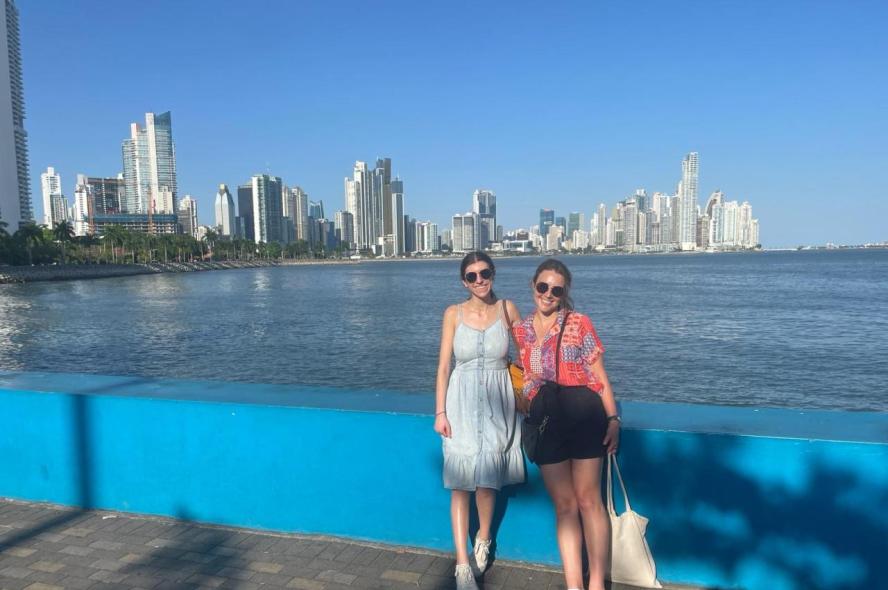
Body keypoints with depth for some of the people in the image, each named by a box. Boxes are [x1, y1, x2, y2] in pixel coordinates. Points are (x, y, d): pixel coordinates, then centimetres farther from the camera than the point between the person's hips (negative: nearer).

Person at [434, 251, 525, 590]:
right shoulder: (453, 314, -3)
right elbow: (443, 365, -2)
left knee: (486, 479, 7)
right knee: (461, 482, 1)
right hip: (462, 402, 0)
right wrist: (440, 412, -6)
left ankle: (483, 538, 37)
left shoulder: (507, 309, -2)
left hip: (497, 402, 0)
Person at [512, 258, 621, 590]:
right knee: (563, 505, 9)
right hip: (544, 421, 3)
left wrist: (613, 418, -8)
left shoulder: (579, 323, 2)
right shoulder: (519, 331, 11)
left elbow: (599, 375, 1)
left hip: (583, 414, -2)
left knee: (587, 500, 2)